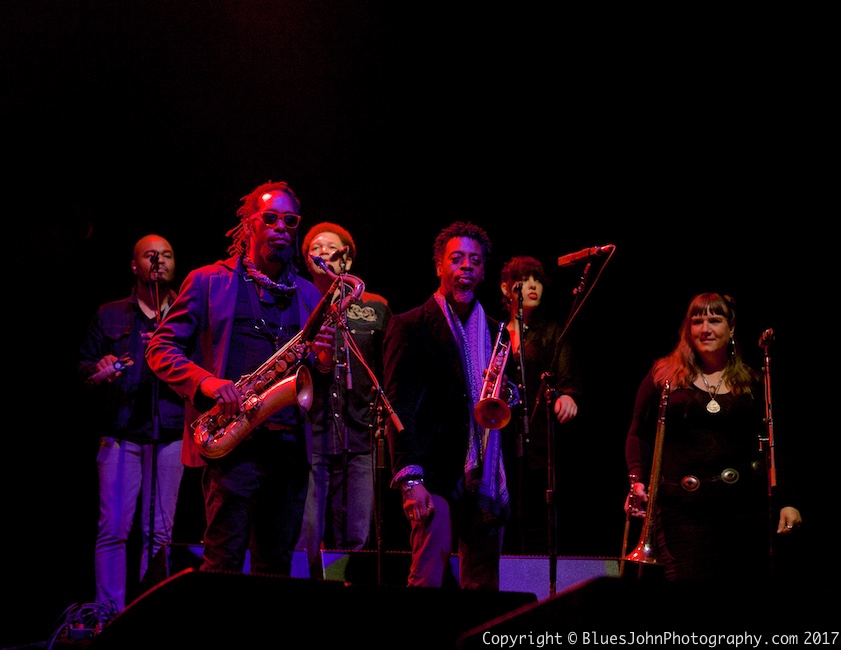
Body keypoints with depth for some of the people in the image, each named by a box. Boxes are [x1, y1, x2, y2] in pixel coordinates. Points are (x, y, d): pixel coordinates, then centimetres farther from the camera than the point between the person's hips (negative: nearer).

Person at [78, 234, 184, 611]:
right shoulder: (110, 316, 14)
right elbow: (83, 364, 14)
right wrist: (97, 371, -8)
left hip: (171, 435, 1)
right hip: (121, 435, -1)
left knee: (159, 532, 1)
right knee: (113, 528, -7)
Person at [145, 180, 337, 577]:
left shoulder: (308, 295, 18)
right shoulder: (208, 282, 6)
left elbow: (320, 379, 20)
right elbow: (160, 349, 2)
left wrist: (325, 359, -5)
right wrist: (208, 383, -15)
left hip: (291, 445, 4)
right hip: (234, 443, -4)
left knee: (277, 566, 7)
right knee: (225, 562, -10)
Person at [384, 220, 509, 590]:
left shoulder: (494, 331, 18)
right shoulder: (410, 326, 1)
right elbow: (399, 407, -6)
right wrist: (409, 479, -15)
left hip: (485, 478, 5)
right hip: (436, 476, -5)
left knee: (483, 584, 3)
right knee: (428, 578, -13)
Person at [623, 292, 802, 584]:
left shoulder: (751, 383, 11)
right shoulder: (664, 376, 7)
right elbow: (639, 436, 10)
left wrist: (786, 501, 7)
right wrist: (637, 482, -4)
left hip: (745, 505, 2)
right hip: (683, 506, -2)